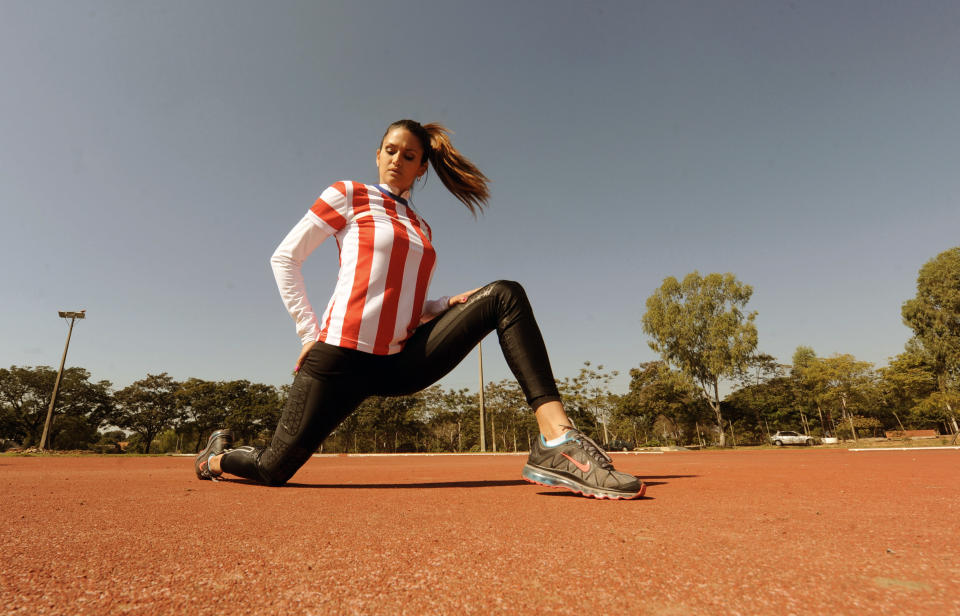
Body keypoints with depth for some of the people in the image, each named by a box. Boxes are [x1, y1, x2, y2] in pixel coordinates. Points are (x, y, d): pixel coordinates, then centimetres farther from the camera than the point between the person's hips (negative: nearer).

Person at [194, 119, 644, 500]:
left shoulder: (421, 228, 20)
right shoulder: (348, 195, 6)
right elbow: (284, 257, 3)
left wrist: (451, 305, 2)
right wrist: (310, 331, -5)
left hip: (402, 361, 4)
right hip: (342, 357, -4)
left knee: (505, 295, -10)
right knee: (273, 470, -3)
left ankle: (556, 442, -26)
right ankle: (218, 454, 39)